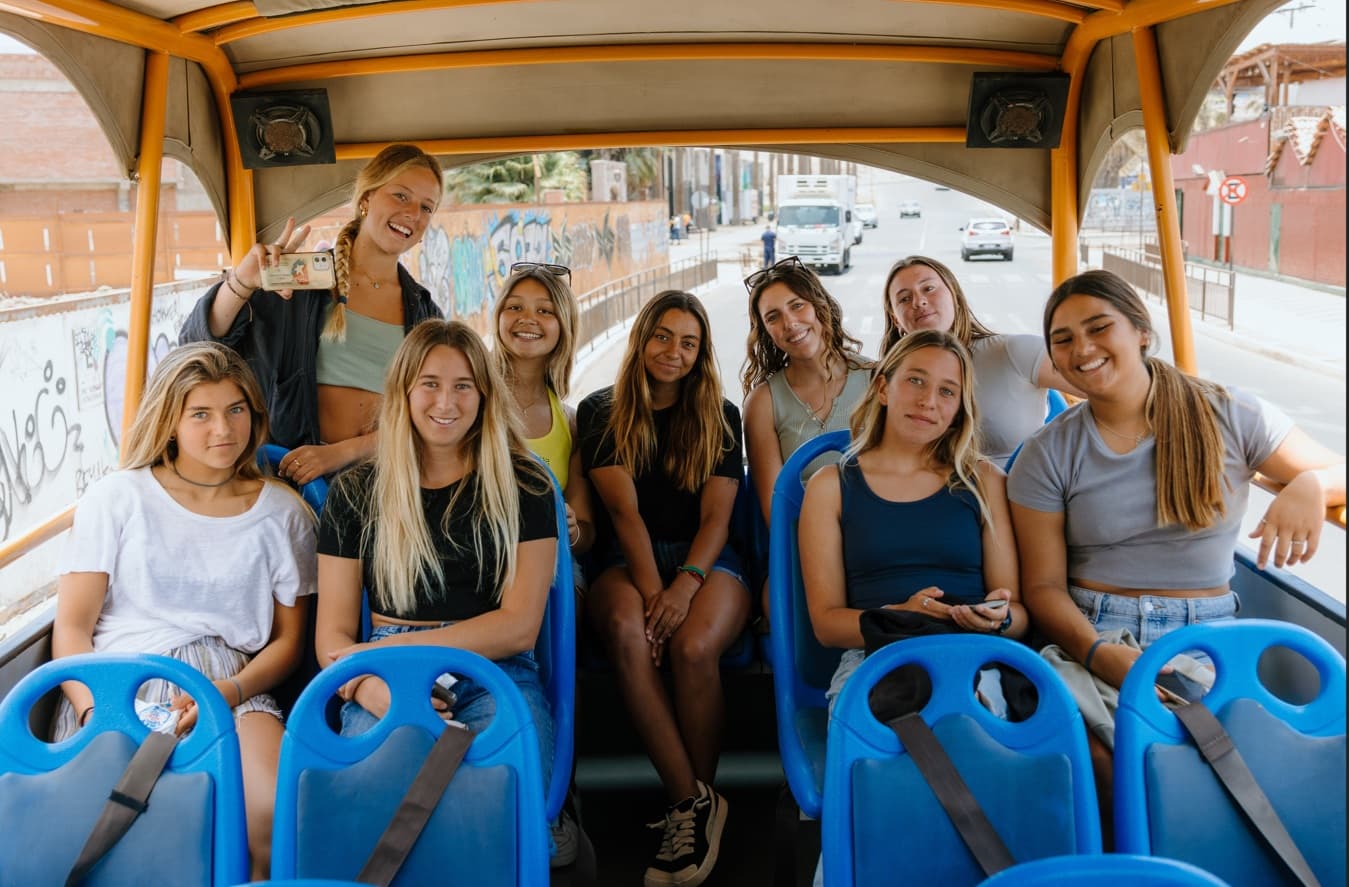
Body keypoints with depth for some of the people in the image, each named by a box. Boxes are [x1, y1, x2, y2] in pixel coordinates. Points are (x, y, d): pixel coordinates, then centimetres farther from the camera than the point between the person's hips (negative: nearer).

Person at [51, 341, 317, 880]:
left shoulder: (282, 512, 14)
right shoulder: (117, 498, 11)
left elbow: (288, 640, 11)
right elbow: (72, 626, 6)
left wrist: (226, 693, -9)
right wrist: (95, 712, -13)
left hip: (231, 687, 1)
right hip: (118, 683, 0)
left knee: (278, 814, -30)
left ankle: (265, 879, -3)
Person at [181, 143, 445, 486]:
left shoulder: (425, 313, 14)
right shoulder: (304, 280, 6)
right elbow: (200, 343, 1)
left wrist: (341, 452, -9)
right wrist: (242, 282, -17)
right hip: (297, 470, -2)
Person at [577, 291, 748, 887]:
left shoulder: (720, 417, 11)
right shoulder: (601, 412, 9)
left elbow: (716, 516, 1)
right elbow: (624, 510, -3)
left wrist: (685, 584, -18)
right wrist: (651, 589, -18)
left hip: (707, 560, 0)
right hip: (630, 561, 0)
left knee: (693, 646, -34)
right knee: (626, 631, -36)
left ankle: (689, 806, -13)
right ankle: (696, 804, -27)